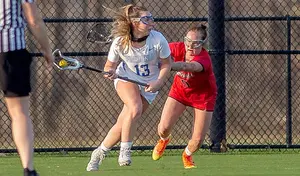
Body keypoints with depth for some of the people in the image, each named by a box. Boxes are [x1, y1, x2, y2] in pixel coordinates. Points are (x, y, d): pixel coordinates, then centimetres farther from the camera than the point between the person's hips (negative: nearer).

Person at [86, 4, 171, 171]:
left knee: (123, 125, -7)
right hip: (126, 78, -1)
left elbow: (166, 64, -7)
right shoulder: (120, 42, -20)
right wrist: (110, 72, -28)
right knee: (135, 108, -32)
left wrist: (158, 83, -21)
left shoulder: (158, 40, -22)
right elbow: (110, 65, -4)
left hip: (148, 85, 1)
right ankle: (125, 151, -18)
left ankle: (99, 154, 16)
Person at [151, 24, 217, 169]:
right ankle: (163, 140, 30)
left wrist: (167, 66, -77)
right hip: (180, 90, 3)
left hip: (203, 96, -3)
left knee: (198, 139, -6)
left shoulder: (204, 59, -38)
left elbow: (189, 66, -61)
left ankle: (187, 155, 32)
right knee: (164, 127, -10)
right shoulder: (179, 48, -22)